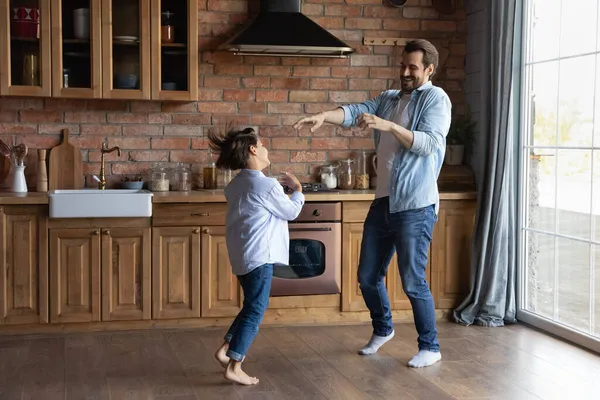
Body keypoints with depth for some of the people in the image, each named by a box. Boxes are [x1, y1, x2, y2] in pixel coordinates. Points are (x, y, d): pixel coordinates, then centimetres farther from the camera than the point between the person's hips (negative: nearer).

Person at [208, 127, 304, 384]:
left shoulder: (236, 184, 12)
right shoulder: (267, 185, -14)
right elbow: (291, 212, -2)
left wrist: (281, 189, 20)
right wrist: (297, 189, 14)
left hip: (241, 255, 9)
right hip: (259, 256, -9)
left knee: (252, 306, 21)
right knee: (256, 310, -3)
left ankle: (226, 349, 19)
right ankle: (234, 367, -3)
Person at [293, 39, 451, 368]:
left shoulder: (436, 99, -4)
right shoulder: (388, 98, 15)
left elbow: (429, 143, -18)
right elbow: (354, 112, 0)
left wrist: (388, 125, -28)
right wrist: (322, 116, -19)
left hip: (415, 206, -7)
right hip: (383, 202, 7)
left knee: (412, 281, -3)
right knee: (368, 276, 14)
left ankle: (430, 347, 13)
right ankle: (383, 329, 37)